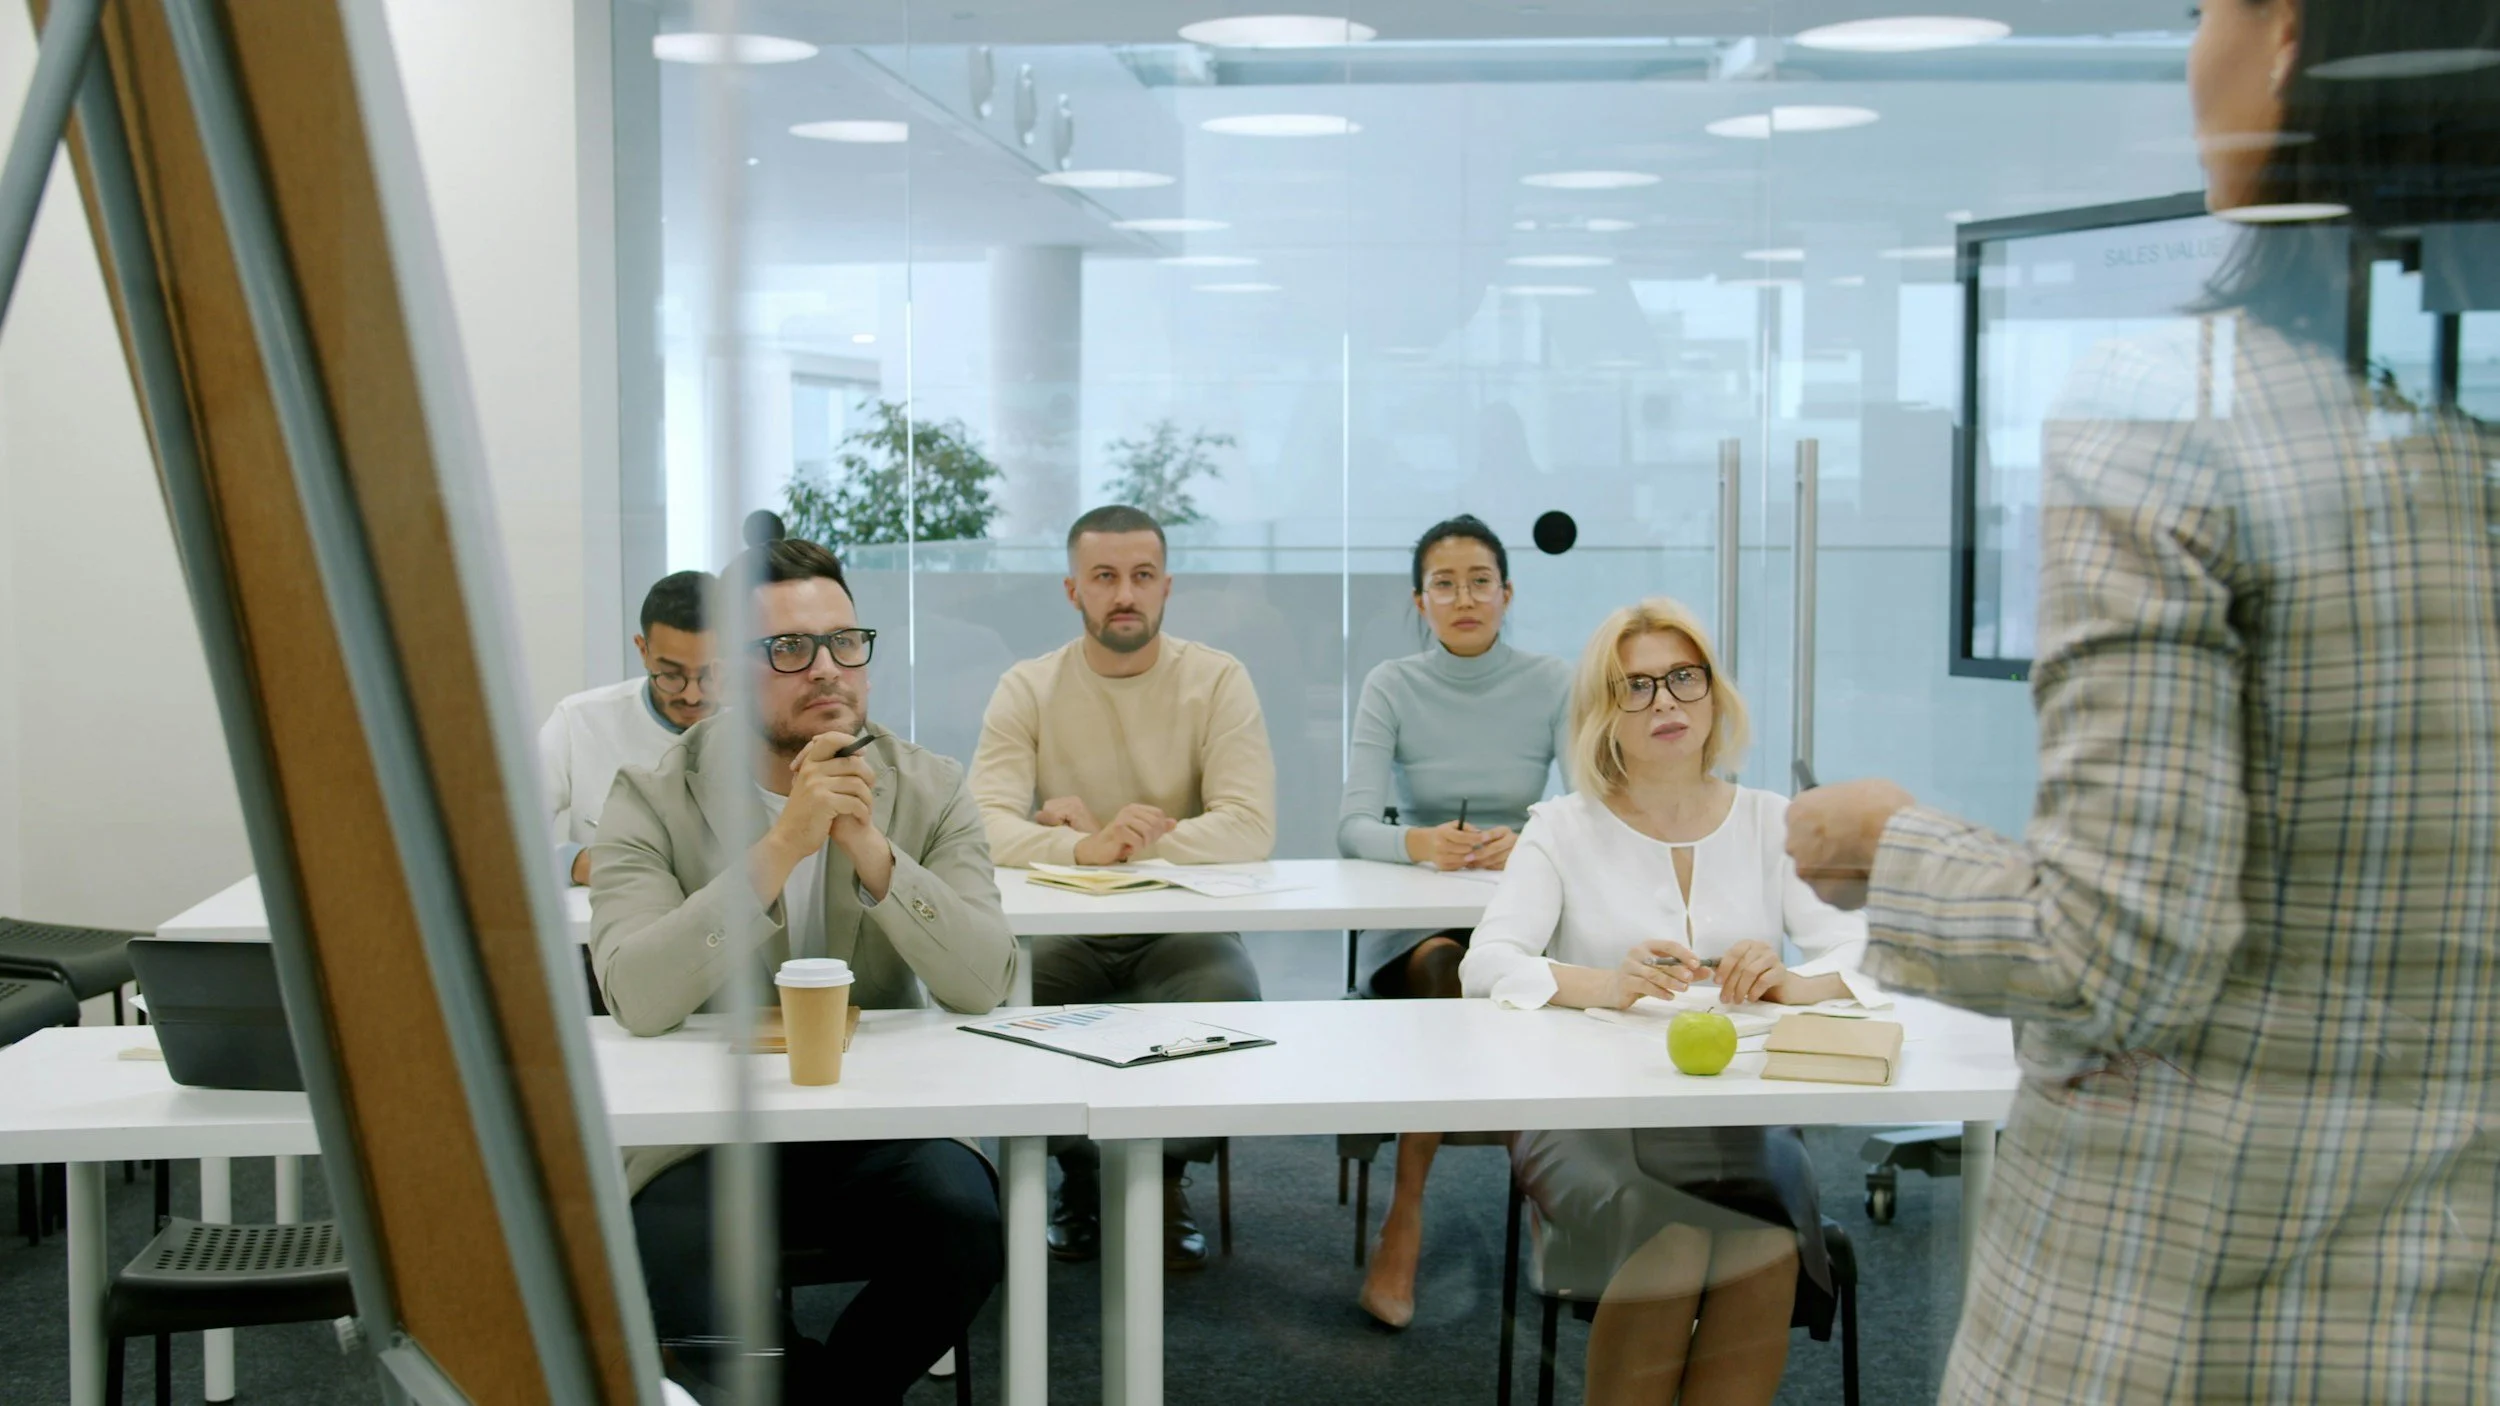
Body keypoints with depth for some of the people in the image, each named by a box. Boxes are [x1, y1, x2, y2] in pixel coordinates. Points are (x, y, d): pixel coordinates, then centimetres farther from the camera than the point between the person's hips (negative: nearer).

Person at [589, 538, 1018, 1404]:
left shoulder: (929, 792, 3)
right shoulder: (652, 801, -3)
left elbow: (986, 983, -9)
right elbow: (636, 999, -19)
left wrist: (870, 848, -22)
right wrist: (783, 845, -25)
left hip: (885, 1123, 2)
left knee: (965, 1220, -28)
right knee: (665, 1261, -30)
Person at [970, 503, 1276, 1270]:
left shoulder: (1218, 680, -2)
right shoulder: (1027, 689, 0)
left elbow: (1251, 827, -14)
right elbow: (984, 826, -15)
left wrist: (1126, 841, -21)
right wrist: (1087, 847, -34)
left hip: (1184, 926, -1)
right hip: (1066, 928, 1)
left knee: (1229, 996, -31)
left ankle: (1168, 1179, -3)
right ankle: (1077, 1174, 1)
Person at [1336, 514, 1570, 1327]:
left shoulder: (1553, 686, 2)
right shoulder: (1392, 688, 2)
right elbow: (1353, 827, -10)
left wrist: (1525, 843, -31)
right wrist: (1420, 842, -32)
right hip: (1411, 925, 0)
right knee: (1448, 966, -35)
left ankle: (1405, 1219, -25)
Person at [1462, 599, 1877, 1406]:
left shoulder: (1772, 825, 10)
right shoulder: (1564, 830, 5)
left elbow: (1865, 954, -1)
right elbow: (1486, 965, -9)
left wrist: (1799, 984, -25)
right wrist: (1605, 986, -29)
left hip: (1741, 1118, 1)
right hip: (1589, 1117, -1)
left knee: (1763, 1249, -30)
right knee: (1669, 1248, -31)